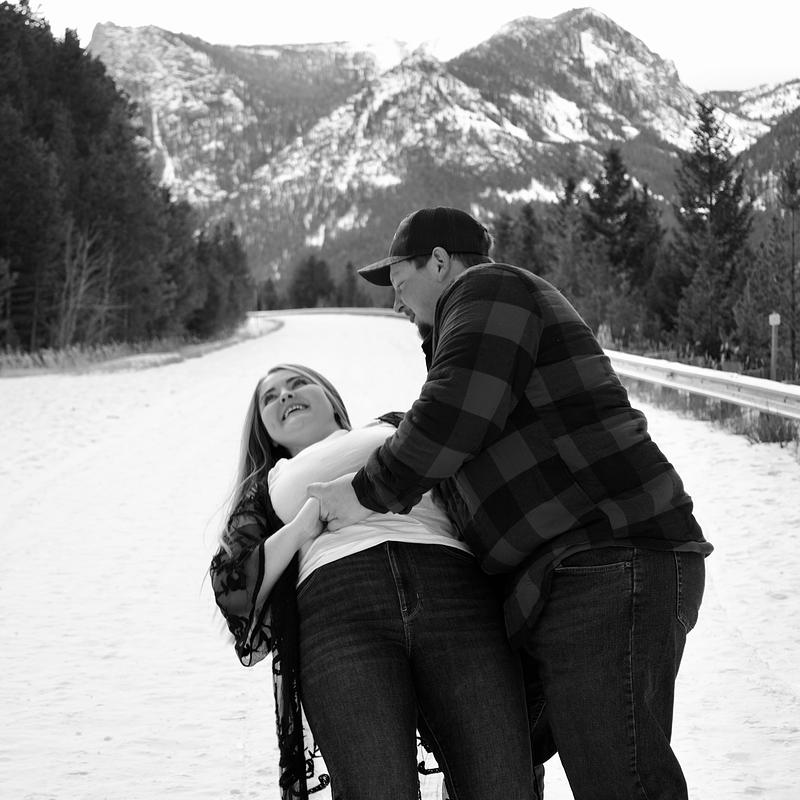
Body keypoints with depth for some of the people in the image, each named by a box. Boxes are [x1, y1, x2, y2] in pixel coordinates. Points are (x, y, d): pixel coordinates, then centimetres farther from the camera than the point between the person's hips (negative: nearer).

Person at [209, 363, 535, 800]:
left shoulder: (396, 428, 37)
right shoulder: (267, 486, 34)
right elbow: (234, 591, 18)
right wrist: (307, 521, 6)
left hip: (453, 588, 1)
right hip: (338, 608, 0)